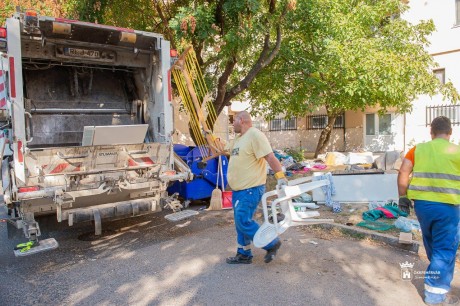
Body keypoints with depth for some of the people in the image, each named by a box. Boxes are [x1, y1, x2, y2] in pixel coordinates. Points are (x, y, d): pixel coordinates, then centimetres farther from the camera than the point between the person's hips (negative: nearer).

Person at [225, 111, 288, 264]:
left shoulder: (255, 135, -16)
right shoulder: (238, 138, 14)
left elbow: (270, 157, -24)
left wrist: (281, 177, -30)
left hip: (251, 190, -10)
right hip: (238, 190, 10)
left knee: (243, 221, -10)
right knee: (240, 222, 15)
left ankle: (271, 244, 8)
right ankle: (244, 254, 28)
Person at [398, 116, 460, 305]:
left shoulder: (418, 149, 3)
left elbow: (403, 172, -4)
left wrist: (403, 197, 3)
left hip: (422, 203, 4)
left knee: (431, 244, 23)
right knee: (444, 249, 7)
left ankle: (437, 274, 44)